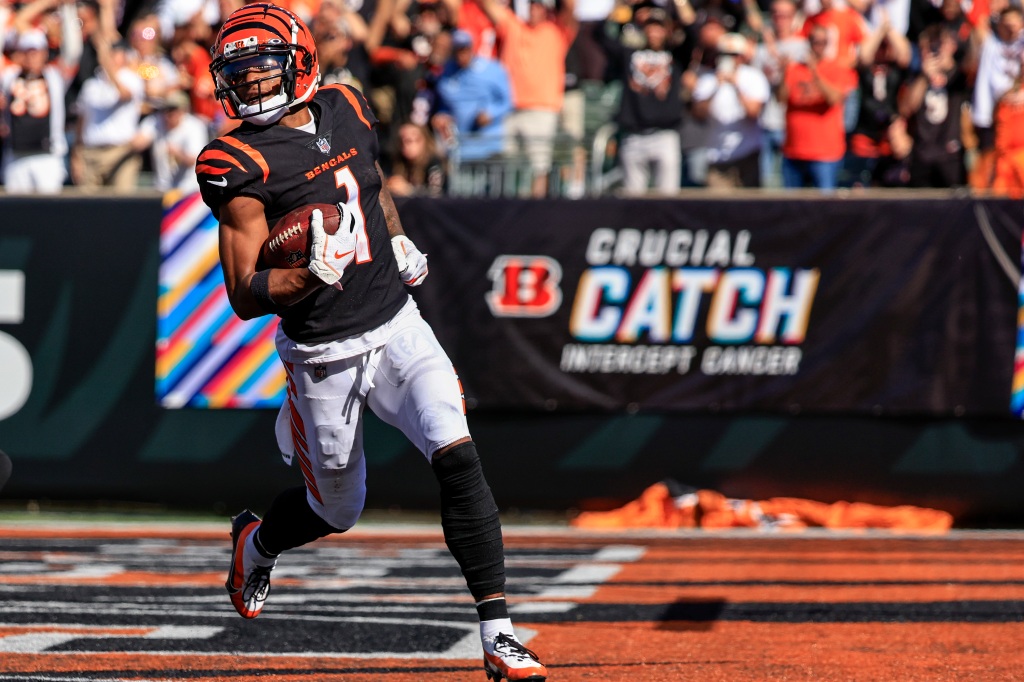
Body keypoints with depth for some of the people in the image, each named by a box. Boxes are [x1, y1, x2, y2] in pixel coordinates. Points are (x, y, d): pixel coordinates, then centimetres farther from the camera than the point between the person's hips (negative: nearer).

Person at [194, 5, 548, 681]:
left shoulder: (346, 110, 2)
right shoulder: (241, 164, -15)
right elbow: (245, 297, -18)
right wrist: (312, 274, -34)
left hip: (397, 325, 4)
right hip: (323, 355, -3)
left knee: (457, 457, -16)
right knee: (337, 511, 12)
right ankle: (256, 543, 48)